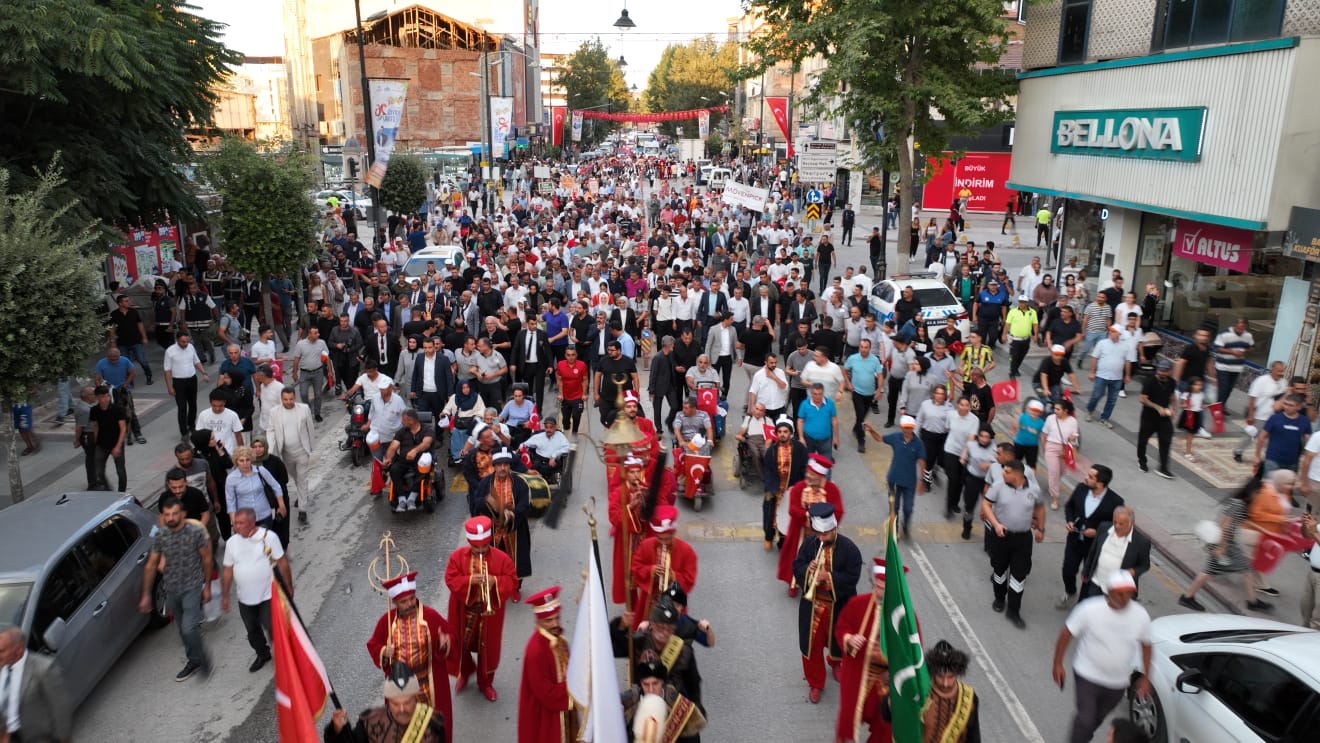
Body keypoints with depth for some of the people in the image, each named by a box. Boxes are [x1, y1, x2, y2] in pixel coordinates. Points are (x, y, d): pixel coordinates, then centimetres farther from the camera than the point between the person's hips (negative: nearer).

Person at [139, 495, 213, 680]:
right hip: (172, 589, 5)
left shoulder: (196, 532, -15)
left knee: (189, 628, -15)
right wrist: (146, 595, 4)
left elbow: (206, 559, -6)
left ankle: (202, 658, 10)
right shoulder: (161, 537, -3)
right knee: (182, 630, 16)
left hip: (192, 588, -5)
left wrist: (207, 586, -3)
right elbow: (151, 566, 4)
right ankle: (194, 661, 35)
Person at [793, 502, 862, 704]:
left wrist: (828, 577, -29)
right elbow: (796, 566, -4)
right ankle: (815, 683, 28)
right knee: (811, 645, 8)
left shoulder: (849, 549, -18)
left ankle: (836, 662, 57)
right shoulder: (809, 543, -8)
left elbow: (852, 577, -20)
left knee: (837, 640, 22)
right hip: (812, 605, 2)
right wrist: (808, 570, -25)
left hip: (838, 606, -1)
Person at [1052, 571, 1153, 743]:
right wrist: (1058, 664, -8)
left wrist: (1145, 677, 4)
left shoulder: (1141, 615, -13)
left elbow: (1146, 645, 4)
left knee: (1098, 718, 23)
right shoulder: (1089, 609, -23)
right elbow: (1066, 634, -12)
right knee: (1086, 719, -11)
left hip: (1118, 683, 4)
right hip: (1087, 677, -4)